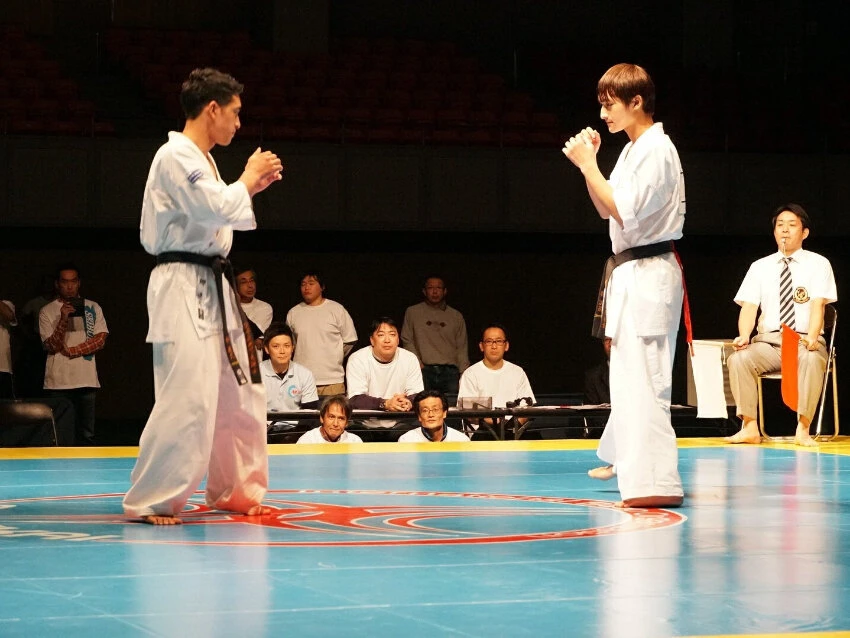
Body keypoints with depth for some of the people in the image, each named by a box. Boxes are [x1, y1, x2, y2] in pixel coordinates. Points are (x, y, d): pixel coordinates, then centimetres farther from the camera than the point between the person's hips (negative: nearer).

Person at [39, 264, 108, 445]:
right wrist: (63, 319, -20)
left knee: (86, 434, 2)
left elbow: (100, 340, 0)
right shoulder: (47, 312, 3)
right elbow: (52, 345, -6)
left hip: (87, 381, 1)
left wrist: (72, 351, -8)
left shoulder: (93, 308, 9)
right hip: (58, 382, -1)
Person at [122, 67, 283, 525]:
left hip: (211, 289, 11)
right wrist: (248, 179, -7)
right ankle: (150, 500, -9)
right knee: (188, 399, -16)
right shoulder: (176, 156, -14)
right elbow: (215, 209, -23)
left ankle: (234, 491, 27)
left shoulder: (200, 159, 17)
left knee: (240, 395, 15)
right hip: (183, 289, -11)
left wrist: (251, 186, 14)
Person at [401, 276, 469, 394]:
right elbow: (407, 341, 11)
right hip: (424, 371, -1)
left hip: (450, 371, 1)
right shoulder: (412, 312, 12)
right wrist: (418, 364, -2)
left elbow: (462, 349, 14)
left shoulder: (456, 316, 16)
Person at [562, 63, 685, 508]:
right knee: (629, 374, 21)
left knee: (641, 377, -13)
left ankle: (655, 483, -15)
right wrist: (588, 162, 8)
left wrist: (588, 165, -15)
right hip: (631, 272, 10)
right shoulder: (634, 149, 15)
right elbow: (607, 210, 20)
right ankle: (626, 460, 35)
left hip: (648, 274, -10)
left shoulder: (656, 150, -16)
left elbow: (625, 213, -22)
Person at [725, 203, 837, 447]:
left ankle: (803, 429, -33)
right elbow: (748, 307, 4)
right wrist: (744, 336, -18)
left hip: (805, 342, -3)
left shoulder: (818, 264, 4)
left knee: (811, 360, -38)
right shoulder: (759, 267, 13)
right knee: (738, 358, -28)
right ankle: (750, 428, -25)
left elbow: (818, 305, -9)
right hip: (768, 342, 3)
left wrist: (811, 339, -28)